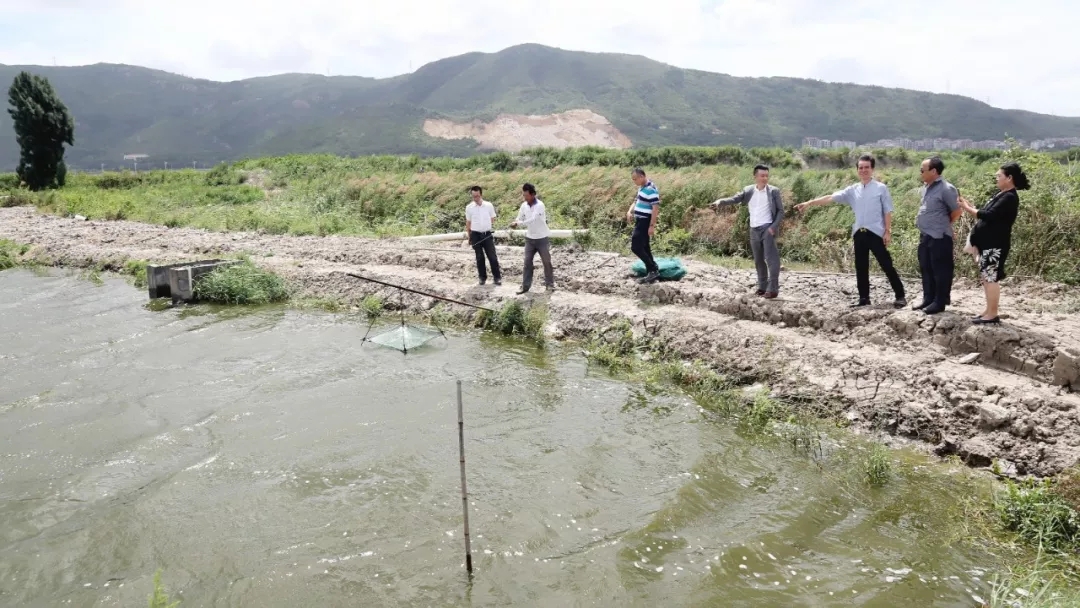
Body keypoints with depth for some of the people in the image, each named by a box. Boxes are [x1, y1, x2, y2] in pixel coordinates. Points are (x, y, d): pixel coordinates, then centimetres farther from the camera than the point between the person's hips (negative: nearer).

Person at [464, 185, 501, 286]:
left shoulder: (489, 205, -2)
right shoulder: (469, 207, 0)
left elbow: (493, 219, 11)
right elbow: (468, 223, 8)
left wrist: (486, 224, -1)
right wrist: (469, 236, 9)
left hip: (487, 234, 0)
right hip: (476, 235, 1)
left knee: (492, 257, -1)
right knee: (479, 257, 8)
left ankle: (497, 277, 8)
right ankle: (482, 277, 18)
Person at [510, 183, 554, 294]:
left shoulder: (540, 205, -20)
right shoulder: (524, 205, 0)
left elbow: (532, 220, -29)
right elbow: (519, 219, 8)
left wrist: (517, 223, -25)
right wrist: (515, 223, -16)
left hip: (542, 239, -5)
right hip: (530, 239, 5)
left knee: (547, 262, 6)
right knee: (527, 262, 4)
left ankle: (549, 283, 20)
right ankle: (525, 286, 8)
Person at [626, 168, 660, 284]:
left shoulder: (651, 189, -19)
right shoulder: (642, 188, 12)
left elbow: (656, 208, -21)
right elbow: (636, 201, 22)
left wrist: (652, 226, -23)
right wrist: (629, 212, 2)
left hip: (645, 222, -10)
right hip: (640, 221, 10)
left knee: (636, 247, -12)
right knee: (644, 248, 12)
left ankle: (654, 270, -6)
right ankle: (651, 273, 17)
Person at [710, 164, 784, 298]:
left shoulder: (774, 191, -2)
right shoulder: (748, 191, 6)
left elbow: (780, 211, -1)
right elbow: (734, 199, -6)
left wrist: (774, 227, -14)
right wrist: (720, 202, -25)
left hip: (767, 228, -4)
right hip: (754, 230, 5)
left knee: (771, 258, -10)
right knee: (758, 260, 12)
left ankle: (773, 289, -9)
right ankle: (762, 287, 23)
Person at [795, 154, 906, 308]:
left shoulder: (881, 188, 0)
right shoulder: (853, 190, 10)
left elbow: (887, 211, -2)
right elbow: (831, 197, 3)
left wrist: (888, 231, -9)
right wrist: (809, 203, -6)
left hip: (876, 233, -5)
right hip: (859, 233, 5)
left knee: (886, 265, -2)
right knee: (861, 267, 8)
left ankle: (900, 296, 6)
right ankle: (864, 298, 17)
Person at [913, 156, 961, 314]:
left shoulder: (946, 189, -15)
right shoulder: (926, 187, 12)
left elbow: (957, 211, -9)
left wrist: (944, 224, 3)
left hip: (939, 237, -9)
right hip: (925, 236, 9)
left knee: (940, 270, 0)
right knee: (925, 269, 15)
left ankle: (940, 302, 7)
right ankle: (928, 299, 25)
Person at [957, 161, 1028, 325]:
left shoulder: (1009, 197, -16)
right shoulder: (1001, 194, 15)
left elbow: (989, 215, -23)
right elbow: (987, 214, 18)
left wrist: (967, 208, -14)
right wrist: (968, 205, 7)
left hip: (995, 245, -10)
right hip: (987, 243, 10)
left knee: (991, 278, -6)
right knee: (986, 278, 14)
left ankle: (992, 315, 0)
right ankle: (989, 311, 22)